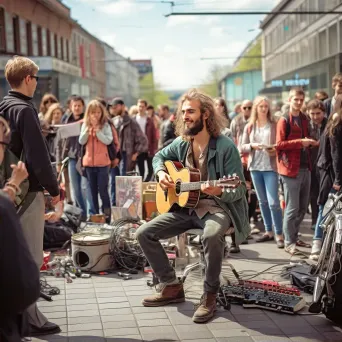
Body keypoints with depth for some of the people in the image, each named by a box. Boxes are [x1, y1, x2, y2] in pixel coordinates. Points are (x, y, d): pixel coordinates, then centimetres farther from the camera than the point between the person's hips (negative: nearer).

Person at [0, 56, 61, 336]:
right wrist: (53, 188, -10)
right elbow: (38, 154, -19)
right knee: (30, 257, -3)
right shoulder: (24, 109, -15)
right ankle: (29, 318, 3)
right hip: (28, 190, -9)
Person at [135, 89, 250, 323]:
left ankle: (210, 295, -17)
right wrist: (161, 173, 2)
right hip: (185, 206, 6)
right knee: (144, 233, -8)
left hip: (217, 207, -6)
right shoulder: (181, 143, 4)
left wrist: (219, 191, -34)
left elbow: (240, 189, -13)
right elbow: (159, 157, 24)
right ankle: (172, 287, 4)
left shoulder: (225, 146, -14)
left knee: (212, 235, -40)